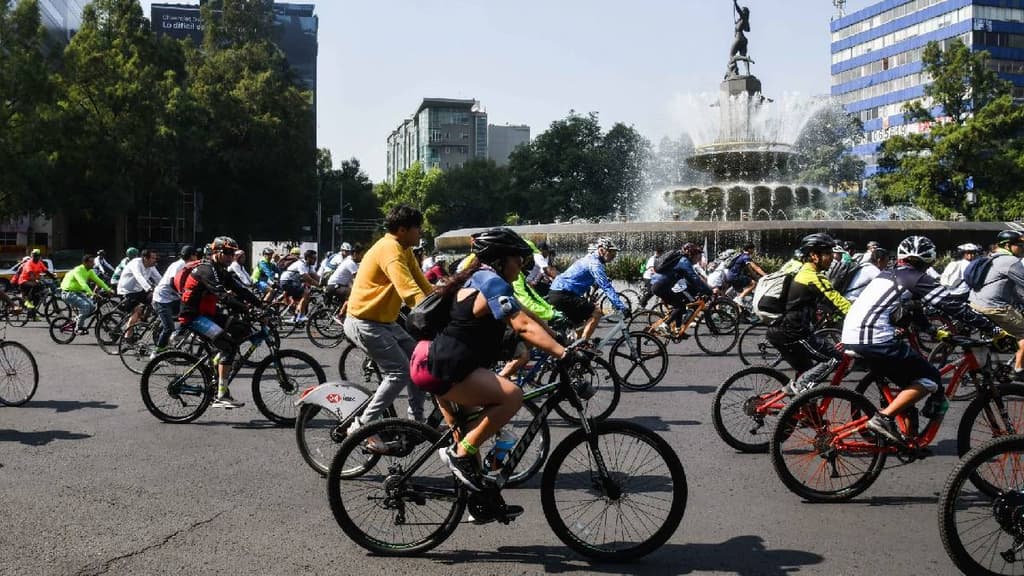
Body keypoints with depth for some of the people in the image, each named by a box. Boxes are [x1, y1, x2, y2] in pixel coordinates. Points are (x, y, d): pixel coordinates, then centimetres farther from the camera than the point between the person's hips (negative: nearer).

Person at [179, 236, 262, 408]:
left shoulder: (220, 270, 11)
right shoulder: (206, 270, -18)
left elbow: (239, 289, 4)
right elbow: (223, 296, -31)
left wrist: (262, 305, -8)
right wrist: (246, 309, -38)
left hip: (207, 314, 9)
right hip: (193, 317, -9)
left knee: (243, 329, -3)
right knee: (229, 344, -25)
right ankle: (221, 396, -25)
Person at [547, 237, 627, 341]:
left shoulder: (590, 259, 20)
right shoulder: (594, 263, -12)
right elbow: (606, 287, -20)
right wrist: (621, 307, -23)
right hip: (563, 295, -11)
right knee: (595, 314, -11)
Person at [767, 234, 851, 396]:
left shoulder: (801, 272, 17)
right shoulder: (814, 277, -14)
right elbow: (838, 303, -17)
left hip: (778, 331, 10)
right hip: (791, 334, -10)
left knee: (807, 372, 22)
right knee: (834, 358, -5)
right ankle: (796, 387, -10)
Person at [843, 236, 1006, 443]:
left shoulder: (886, 275, 24)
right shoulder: (918, 279, 2)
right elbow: (954, 307, -2)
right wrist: (993, 329, 3)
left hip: (850, 337, 8)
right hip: (877, 341, -8)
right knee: (930, 380, 3)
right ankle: (884, 418, -8)